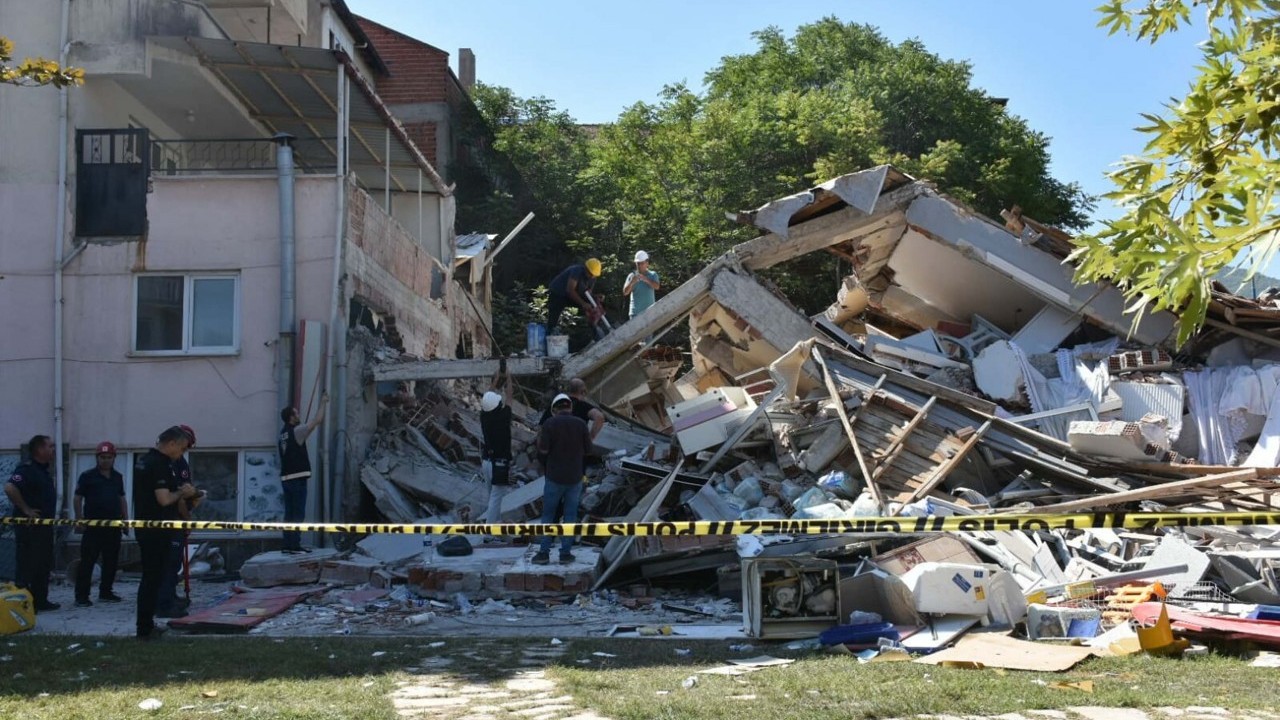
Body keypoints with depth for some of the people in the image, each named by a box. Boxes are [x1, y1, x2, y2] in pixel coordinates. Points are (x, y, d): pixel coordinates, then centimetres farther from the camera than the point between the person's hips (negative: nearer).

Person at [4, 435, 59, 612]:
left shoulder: (43, 471, 15)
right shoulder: (27, 469, -16)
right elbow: (9, 488, -31)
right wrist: (25, 509, -23)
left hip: (44, 526, 10)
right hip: (30, 526, -10)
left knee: (44, 565, 14)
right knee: (28, 565, -5)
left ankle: (41, 601, 21)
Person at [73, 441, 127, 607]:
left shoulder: (118, 477, 15)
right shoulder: (87, 476, -1)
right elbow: (78, 498, -1)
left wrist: (125, 520, 16)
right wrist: (79, 517, -11)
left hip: (113, 525, 6)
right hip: (93, 525, -6)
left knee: (111, 561, 8)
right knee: (87, 561, -7)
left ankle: (105, 592, 18)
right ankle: (81, 596, -6)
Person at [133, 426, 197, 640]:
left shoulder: (143, 460, 13)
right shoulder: (160, 465, -18)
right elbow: (164, 499, -24)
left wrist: (180, 490, 15)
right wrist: (182, 493, -7)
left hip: (144, 527, 10)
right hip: (157, 531, -10)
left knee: (150, 577, 16)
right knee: (153, 578, -4)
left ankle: (146, 625, 23)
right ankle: (145, 628, 0)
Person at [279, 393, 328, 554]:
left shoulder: (283, 432, 13)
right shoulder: (296, 432, -10)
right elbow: (317, 420, -10)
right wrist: (323, 403, 2)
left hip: (286, 478, 8)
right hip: (298, 478, -8)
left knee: (290, 513, 10)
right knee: (298, 514, -7)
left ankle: (288, 545, 10)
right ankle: (295, 545, -9)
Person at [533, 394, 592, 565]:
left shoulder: (550, 423, -9)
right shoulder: (580, 424, -2)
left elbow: (543, 449, -12)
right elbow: (588, 450, 2)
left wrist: (539, 437, 7)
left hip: (554, 477, -2)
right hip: (575, 477, 2)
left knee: (548, 515, 8)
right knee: (570, 516, 9)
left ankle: (544, 552, 6)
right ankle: (566, 553, 8)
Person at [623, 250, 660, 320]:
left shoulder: (652, 275, 8)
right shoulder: (632, 276, 7)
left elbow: (657, 286, -12)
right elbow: (625, 292, -1)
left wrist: (646, 279, -27)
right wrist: (631, 283, -20)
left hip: (649, 312, 0)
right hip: (635, 312, 0)